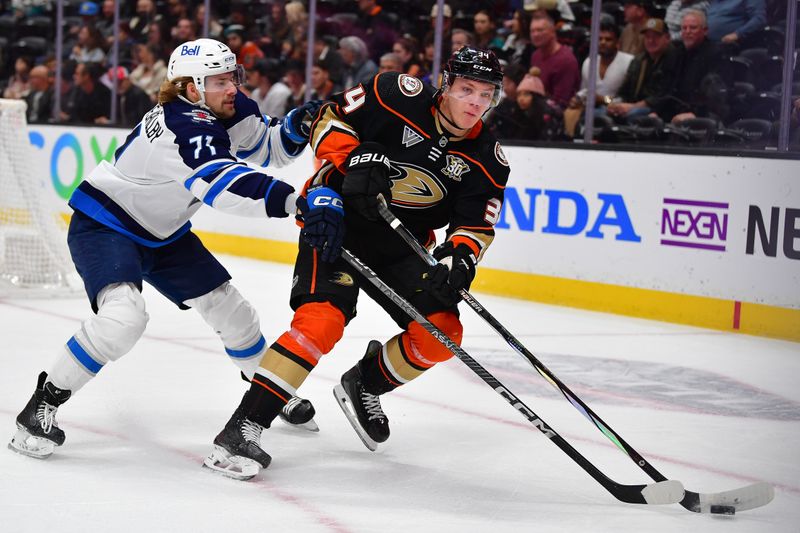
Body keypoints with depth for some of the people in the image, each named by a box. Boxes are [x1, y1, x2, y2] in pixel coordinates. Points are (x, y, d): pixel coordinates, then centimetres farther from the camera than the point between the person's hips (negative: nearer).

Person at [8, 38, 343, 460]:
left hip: (162, 234, 9)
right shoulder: (184, 126, -33)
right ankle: (43, 405, -17)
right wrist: (305, 203, -59)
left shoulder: (229, 110, -7)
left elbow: (268, 148, 7)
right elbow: (226, 185, -49)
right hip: (102, 224, -9)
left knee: (230, 310, 11)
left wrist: (296, 126, -16)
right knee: (124, 316, -31)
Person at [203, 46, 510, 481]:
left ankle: (364, 384, 23)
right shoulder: (401, 96, -16)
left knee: (441, 334, -6)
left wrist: (460, 258, -25)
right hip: (337, 217, -6)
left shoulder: (486, 160, -4)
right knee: (322, 320, -26)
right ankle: (242, 429, -24)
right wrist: (355, 159, -27)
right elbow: (330, 118, -10)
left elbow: (476, 225, -4)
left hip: (400, 243, 6)